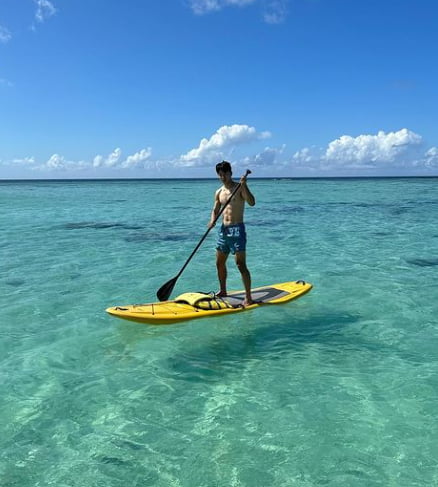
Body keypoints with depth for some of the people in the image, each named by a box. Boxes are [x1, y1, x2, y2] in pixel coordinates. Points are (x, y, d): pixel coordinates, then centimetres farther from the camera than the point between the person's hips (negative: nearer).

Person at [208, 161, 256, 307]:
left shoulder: (240, 187, -6)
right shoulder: (219, 192, 12)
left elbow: (252, 202, -20)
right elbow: (215, 210, 17)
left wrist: (244, 185, -31)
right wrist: (212, 221, -4)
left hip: (237, 229, -7)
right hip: (223, 229, 7)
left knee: (241, 265, -11)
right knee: (220, 263, 15)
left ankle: (248, 297, -7)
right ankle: (223, 291, 33)